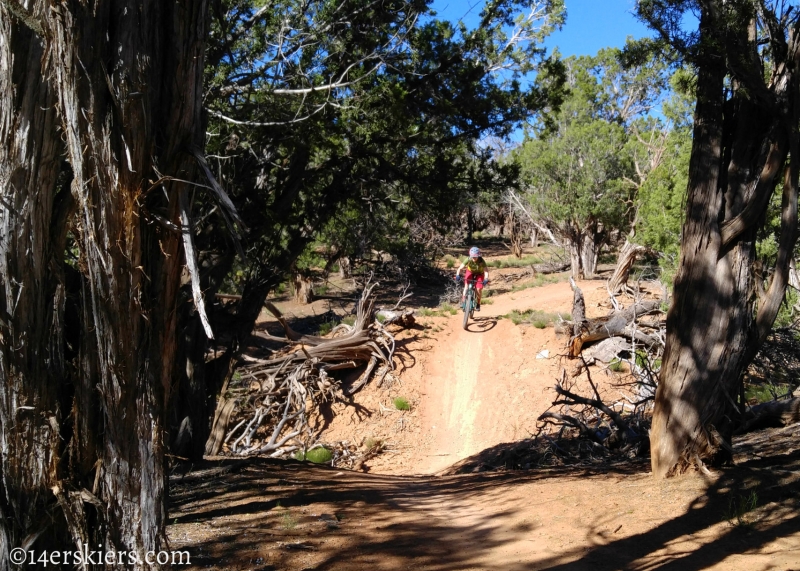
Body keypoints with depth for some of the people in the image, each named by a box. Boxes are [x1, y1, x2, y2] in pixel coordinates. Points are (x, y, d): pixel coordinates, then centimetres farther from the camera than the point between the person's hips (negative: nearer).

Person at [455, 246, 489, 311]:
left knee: (478, 289, -16)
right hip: (470, 272, 1)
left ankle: (478, 304, 6)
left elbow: (486, 270, -39)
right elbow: (460, 268, -31)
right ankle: (463, 301, -7)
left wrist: (486, 279, -56)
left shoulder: (482, 261, -33)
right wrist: (457, 275, -49)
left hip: (479, 274, -1)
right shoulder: (468, 260, -30)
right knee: (466, 286, -22)